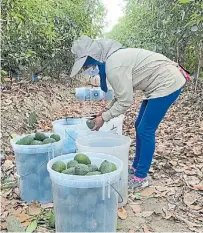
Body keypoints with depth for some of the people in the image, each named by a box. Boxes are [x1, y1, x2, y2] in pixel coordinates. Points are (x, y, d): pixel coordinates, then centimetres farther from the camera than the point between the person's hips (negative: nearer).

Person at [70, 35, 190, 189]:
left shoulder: (114, 66, -26)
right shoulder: (113, 58, 5)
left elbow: (125, 101, -22)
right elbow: (123, 91, 12)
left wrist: (104, 118, -11)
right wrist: (107, 109, 6)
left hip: (168, 83, -10)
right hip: (159, 83, 10)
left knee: (145, 131, -6)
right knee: (140, 127, 13)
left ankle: (141, 177, 7)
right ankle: (136, 167, 27)